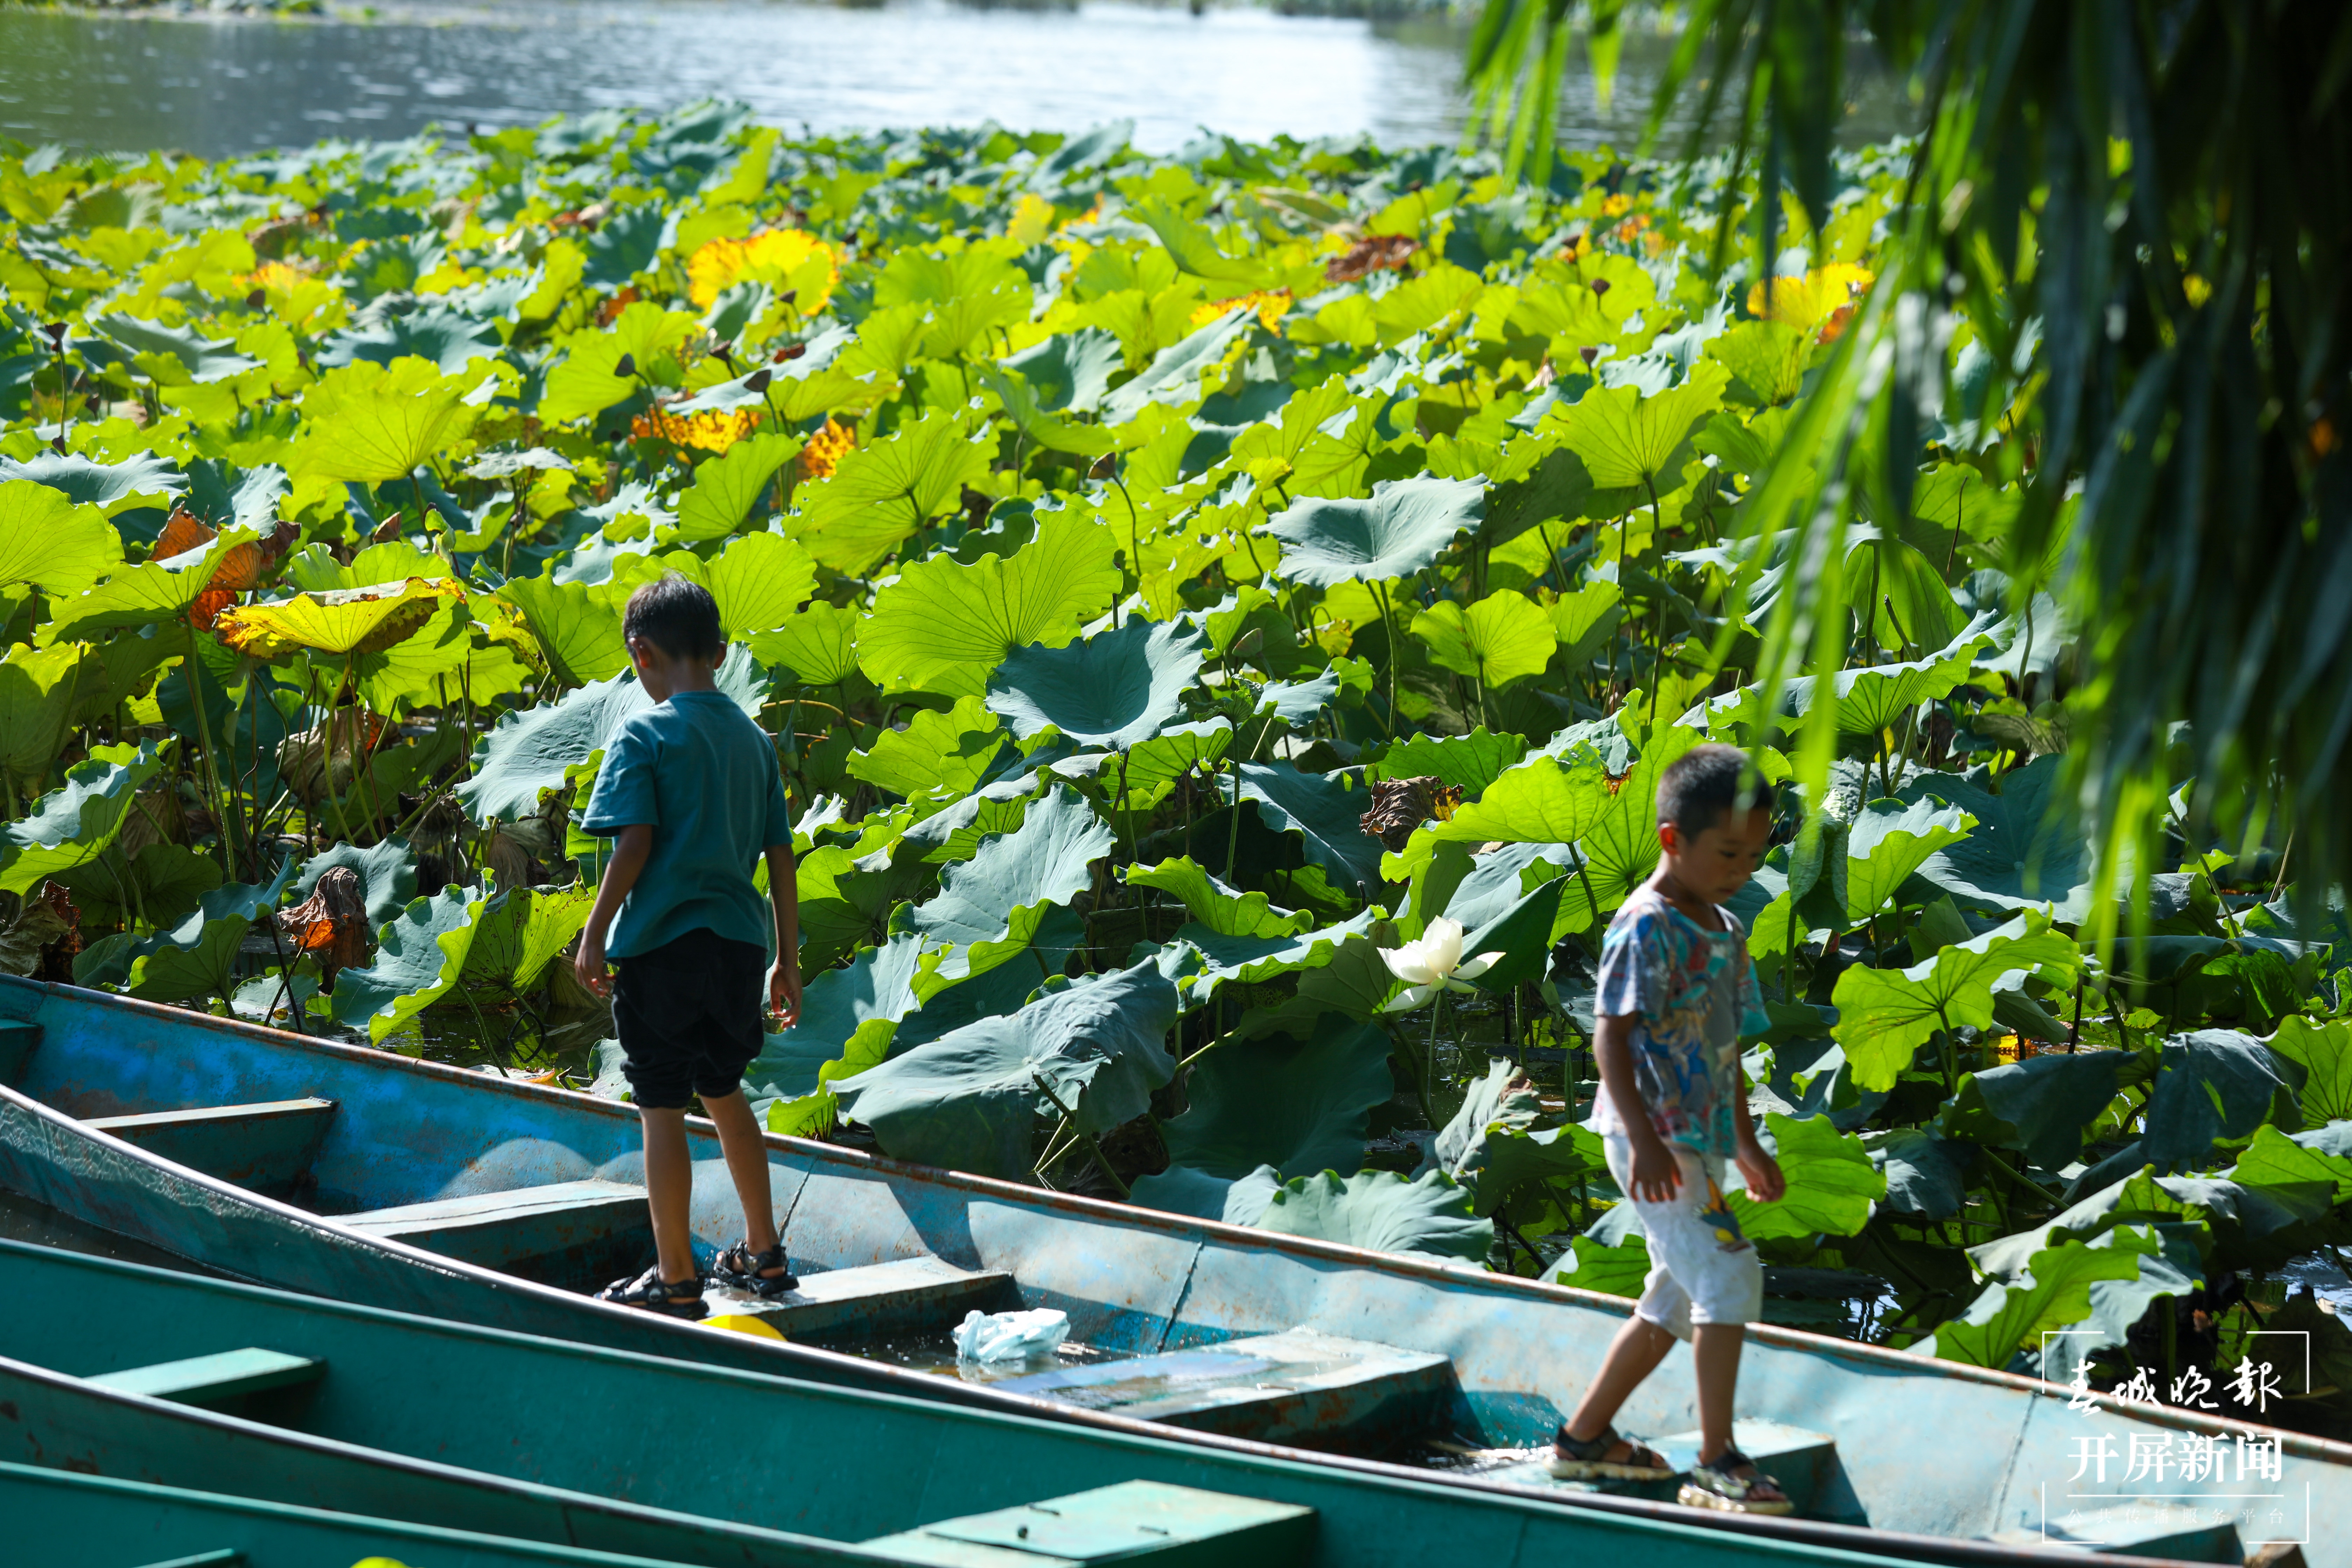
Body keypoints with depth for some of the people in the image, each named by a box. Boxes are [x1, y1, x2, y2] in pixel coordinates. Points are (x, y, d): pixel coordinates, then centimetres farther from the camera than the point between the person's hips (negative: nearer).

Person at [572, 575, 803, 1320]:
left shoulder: (645, 734, -9)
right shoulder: (753, 738, 8)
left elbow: (635, 844, -16)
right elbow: (781, 856, 10)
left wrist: (595, 935, -7)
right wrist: (788, 959, 17)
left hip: (662, 946, -6)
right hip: (738, 943, 6)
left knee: (662, 1111, 2)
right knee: (725, 1092, 22)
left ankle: (675, 1280, 5)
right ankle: (762, 1255, 28)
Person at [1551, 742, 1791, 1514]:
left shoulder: (1725, 932, 15)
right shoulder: (1647, 928, -12)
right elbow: (1611, 1035, -17)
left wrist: (1745, 1144, 26)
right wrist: (1643, 1137, -26)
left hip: (1698, 1142, 10)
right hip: (1655, 1141, -10)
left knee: (1677, 1301, 15)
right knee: (1729, 1277, -16)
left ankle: (1585, 1437, 27)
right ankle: (1717, 1464, -15)